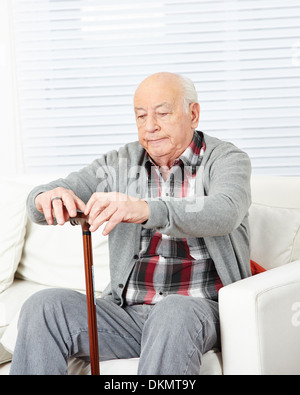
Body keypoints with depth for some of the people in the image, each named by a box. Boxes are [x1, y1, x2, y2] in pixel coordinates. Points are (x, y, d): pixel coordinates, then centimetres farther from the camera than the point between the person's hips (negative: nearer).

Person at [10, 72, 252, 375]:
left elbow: (224, 212, -22)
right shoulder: (120, 163, 13)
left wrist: (146, 209, -39)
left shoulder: (226, 159, 2)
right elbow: (40, 202, 4)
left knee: (174, 313, -37)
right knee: (44, 305, -19)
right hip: (126, 310, 4)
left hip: (198, 307, -3)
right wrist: (48, 198, -23)